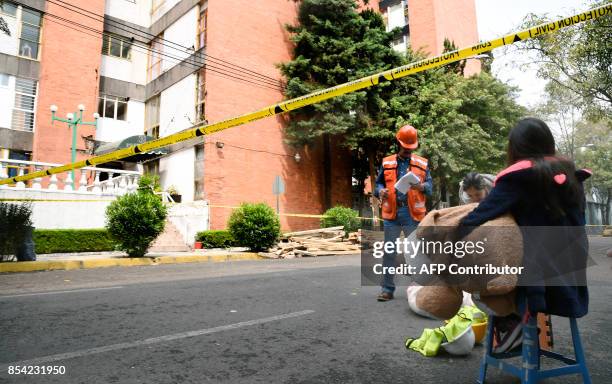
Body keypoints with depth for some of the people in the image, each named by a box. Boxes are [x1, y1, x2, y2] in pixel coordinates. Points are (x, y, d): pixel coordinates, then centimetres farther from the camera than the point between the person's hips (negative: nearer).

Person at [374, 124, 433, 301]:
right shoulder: (387, 163, 10)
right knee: (389, 252, 3)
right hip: (391, 213, 1)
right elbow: (378, 183, 13)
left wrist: (421, 186, -21)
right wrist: (380, 191, -10)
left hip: (412, 213, 0)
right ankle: (387, 289, 12)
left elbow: (430, 187, 2)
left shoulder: (422, 163, 8)